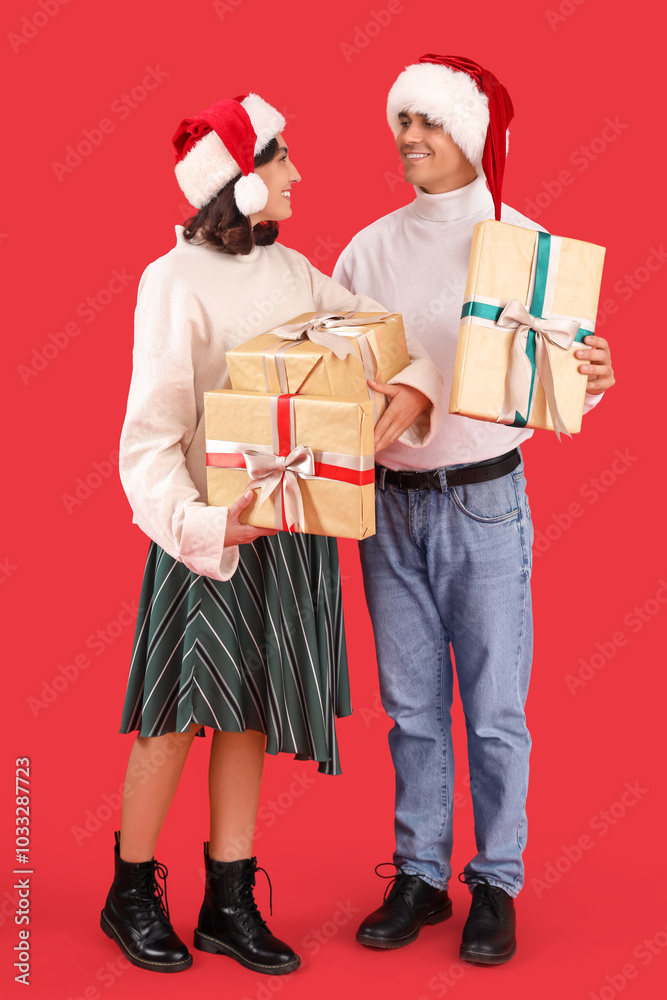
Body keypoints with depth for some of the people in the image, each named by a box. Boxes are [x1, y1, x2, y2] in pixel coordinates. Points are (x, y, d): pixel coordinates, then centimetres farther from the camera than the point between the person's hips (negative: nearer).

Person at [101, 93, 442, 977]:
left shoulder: (293, 272, 7)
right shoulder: (176, 282, -12)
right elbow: (152, 429, -18)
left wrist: (415, 385, -14)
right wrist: (199, 522, -32)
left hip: (292, 525, 6)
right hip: (211, 528, -6)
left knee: (246, 711, 11)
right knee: (178, 712, 3)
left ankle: (230, 902, 23)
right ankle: (133, 893, 23)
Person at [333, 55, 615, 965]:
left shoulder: (520, 241, -3)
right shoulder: (368, 250, 7)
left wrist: (591, 379, -28)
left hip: (484, 497, -3)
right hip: (390, 501, 3)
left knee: (495, 709, 3)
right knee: (411, 708, 12)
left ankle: (496, 886, 19)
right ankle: (420, 876, 26)